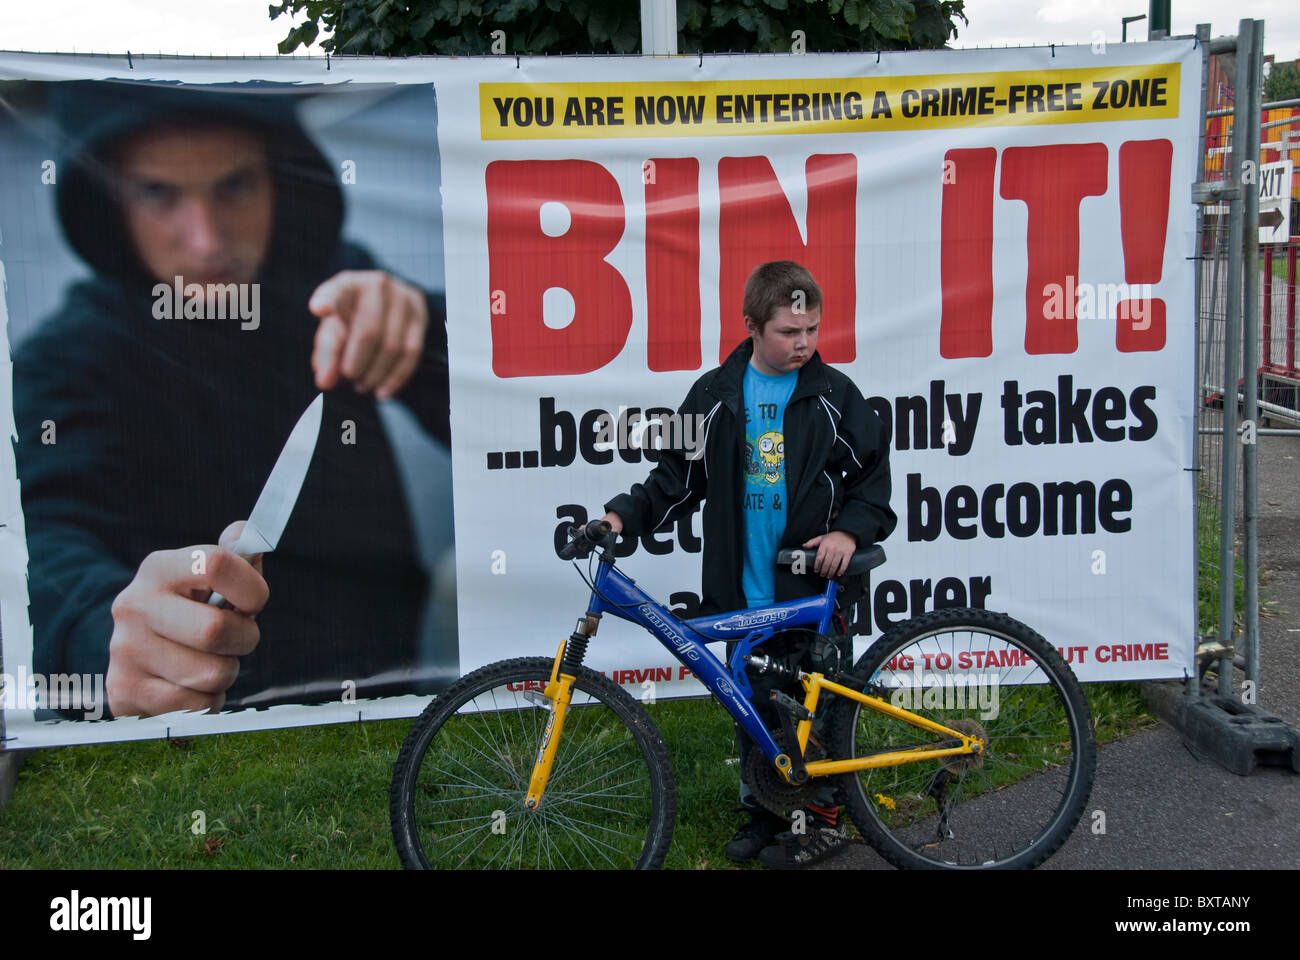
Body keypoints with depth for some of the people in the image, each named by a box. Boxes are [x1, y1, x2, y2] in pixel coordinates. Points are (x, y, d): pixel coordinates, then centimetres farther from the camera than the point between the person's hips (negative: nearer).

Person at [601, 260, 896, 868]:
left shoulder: (834, 395, -1)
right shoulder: (714, 395, 3)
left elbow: (874, 477, 4)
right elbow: (678, 476, 8)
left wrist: (850, 531, -12)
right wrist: (625, 514, -5)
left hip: (814, 590, -2)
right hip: (743, 594, 2)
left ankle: (822, 817, 20)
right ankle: (761, 811, 27)